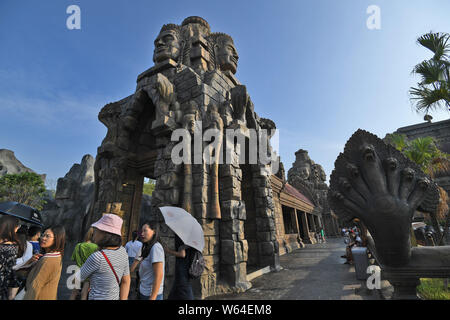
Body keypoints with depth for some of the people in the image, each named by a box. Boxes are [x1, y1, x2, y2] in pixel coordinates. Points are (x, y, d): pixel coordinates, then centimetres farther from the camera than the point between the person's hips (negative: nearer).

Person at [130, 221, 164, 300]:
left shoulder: (156, 247, -21)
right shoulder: (147, 247, 6)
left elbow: (159, 275, -23)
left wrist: (152, 297, -21)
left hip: (151, 293, -8)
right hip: (144, 291, 8)